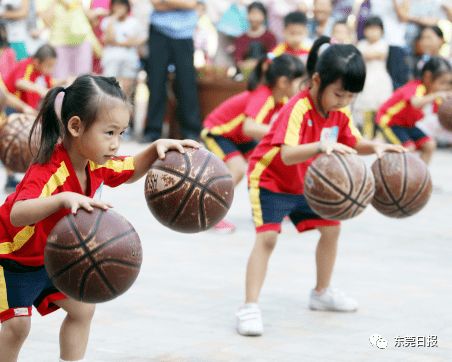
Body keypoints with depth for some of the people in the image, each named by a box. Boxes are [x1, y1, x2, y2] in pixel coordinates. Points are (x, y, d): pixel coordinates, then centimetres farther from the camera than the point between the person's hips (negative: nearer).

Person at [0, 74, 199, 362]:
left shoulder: (97, 165, -15)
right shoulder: (49, 171, -40)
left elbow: (130, 171, 8)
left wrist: (156, 148, -13)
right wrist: (64, 199, -74)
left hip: (49, 256, 8)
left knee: (82, 308, 4)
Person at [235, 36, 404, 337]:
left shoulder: (341, 113, -8)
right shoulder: (298, 109, -32)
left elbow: (354, 143, 6)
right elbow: (287, 154, -45)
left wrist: (376, 147, -17)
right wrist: (321, 146, -62)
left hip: (306, 185, 8)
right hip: (270, 180, -8)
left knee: (331, 228, 14)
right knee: (267, 236, -22)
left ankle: (322, 294, 34)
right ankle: (250, 308, -24)